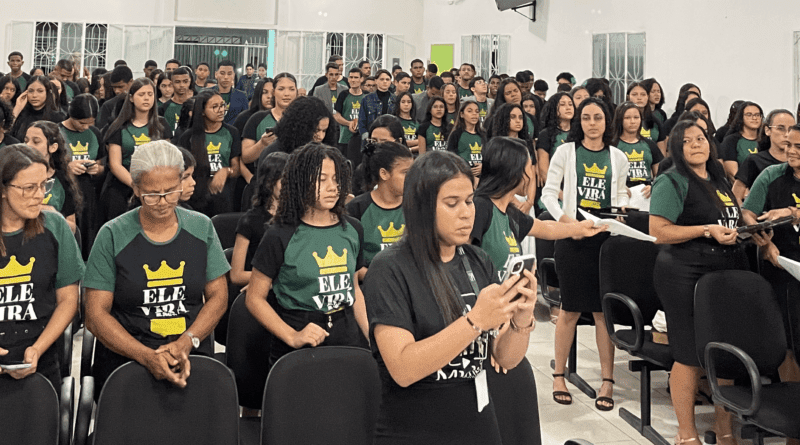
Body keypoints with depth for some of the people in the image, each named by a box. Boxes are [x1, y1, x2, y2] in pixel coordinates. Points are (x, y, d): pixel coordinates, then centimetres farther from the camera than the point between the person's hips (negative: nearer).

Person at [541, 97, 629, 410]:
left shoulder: (618, 157, 11)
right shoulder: (566, 152, 4)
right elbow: (549, 192, 1)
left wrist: (621, 211, -1)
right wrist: (565, 219, -13)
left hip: (607, 237, 2)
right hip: (573, 235, -2)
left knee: (604, 310, 1)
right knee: (571, 309, 1)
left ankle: (608, 381, 7)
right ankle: (559, 376, 15)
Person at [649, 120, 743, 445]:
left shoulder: (720, 181, 18)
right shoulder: (672, 181, -6)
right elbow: (659, 232, -15)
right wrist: (707, 230, -18)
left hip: (728, 272, 7)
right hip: (686, 275, -7)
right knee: (690, 356, -3)